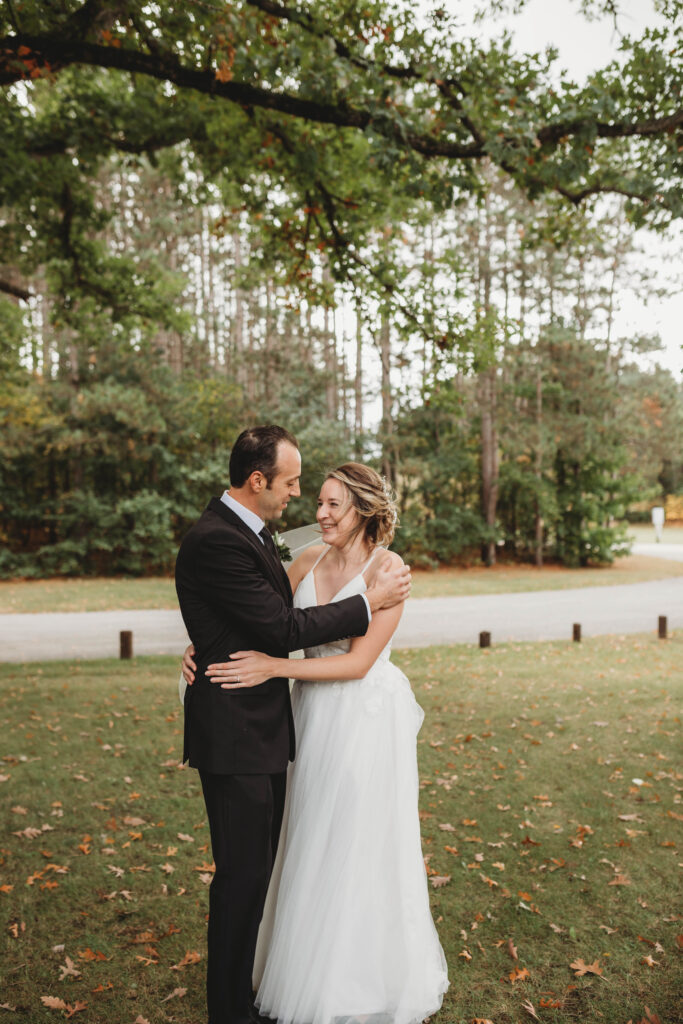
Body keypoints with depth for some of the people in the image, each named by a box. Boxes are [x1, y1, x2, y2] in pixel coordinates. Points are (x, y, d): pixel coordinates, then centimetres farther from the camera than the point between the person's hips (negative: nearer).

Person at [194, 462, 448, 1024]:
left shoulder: (387, 568, -14)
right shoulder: (308, 561, 3)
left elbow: (358, 661, -19)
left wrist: (273, 667, -23)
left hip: (367, 718, -5)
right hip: (315, 716, 6)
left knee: (361, 846, 7)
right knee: (314, 844, 16)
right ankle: (315, 964, 37)